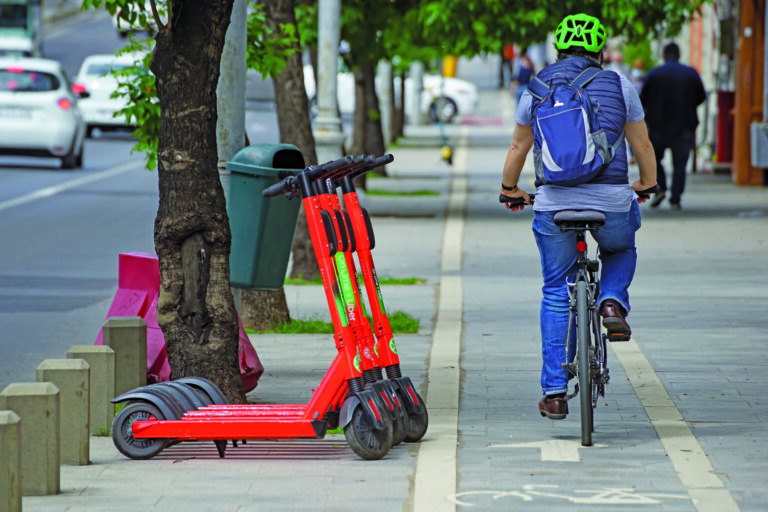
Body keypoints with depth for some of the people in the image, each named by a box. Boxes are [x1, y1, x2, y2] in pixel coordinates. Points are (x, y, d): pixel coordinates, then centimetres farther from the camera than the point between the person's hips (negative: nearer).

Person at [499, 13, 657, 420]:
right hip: (612, 202, 0)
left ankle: (554, 391, 9)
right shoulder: (619, 85, 7)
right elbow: (642, 145, 16)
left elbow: (518, 147, 19)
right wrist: (648, 184, 35)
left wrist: (509, 189, 36)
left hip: (553, 204, 1)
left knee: (555, 293, 13)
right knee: (621, 250, 32)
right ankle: (613, 301, 2)